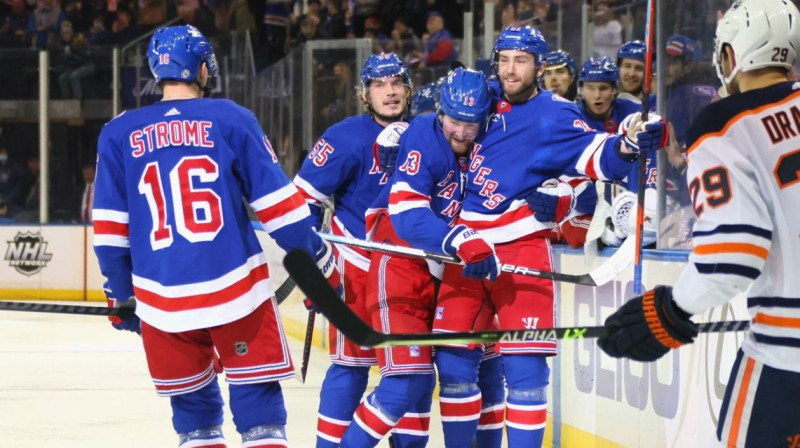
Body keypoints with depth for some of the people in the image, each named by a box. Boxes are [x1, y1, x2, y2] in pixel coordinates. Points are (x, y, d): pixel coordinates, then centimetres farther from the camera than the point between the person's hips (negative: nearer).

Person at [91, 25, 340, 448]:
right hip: (236, 291, -2)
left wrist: (121, 296, 17)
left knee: (191, 400, 17)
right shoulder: (231, 120, -1)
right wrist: (319, 262, 9)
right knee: (257, 397, 4)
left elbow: (110, 230, 7)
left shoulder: (118, 134, 5)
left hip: (162, 300, 2)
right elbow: (279, 203, -1)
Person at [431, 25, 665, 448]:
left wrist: (626, 145, -40)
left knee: (524, 365, -8)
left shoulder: (554, 116, -6)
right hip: (464, 245, 4)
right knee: (453, 359, 3)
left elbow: (594, 155, -20)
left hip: (520, 248, -4)